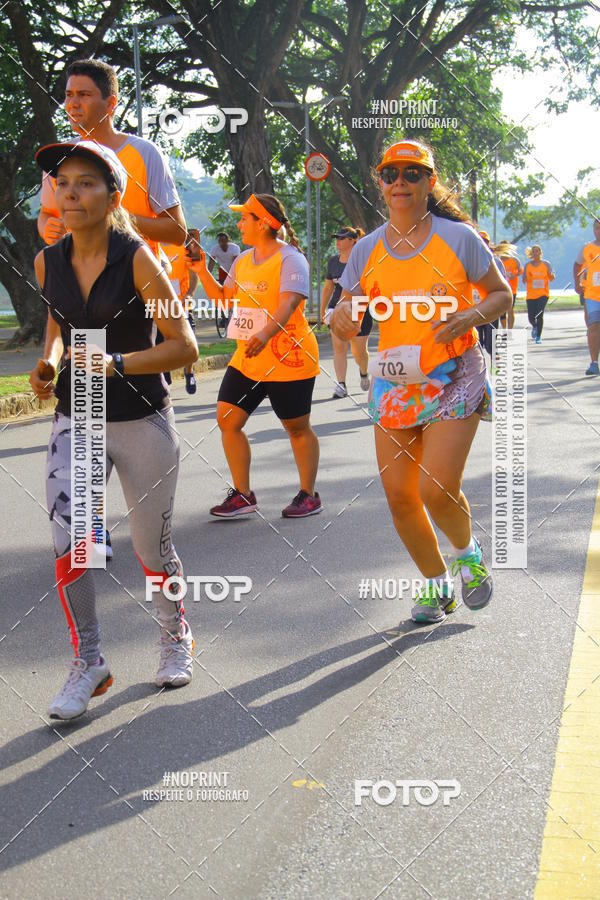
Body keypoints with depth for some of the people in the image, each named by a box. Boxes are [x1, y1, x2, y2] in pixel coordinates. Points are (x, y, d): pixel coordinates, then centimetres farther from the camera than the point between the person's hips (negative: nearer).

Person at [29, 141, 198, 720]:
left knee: (152, 547, 8)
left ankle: (175, 636, 36)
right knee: (68, 538, -13)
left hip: (142, 423, -3)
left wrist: (116, 363, -24)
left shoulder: (138, 261, -14)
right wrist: (49, 363, 1)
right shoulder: (47, 263, 0)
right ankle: (87, 662, 4)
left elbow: (185, 347, -12)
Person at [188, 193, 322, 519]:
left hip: (287, 359, -7)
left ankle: (308, 495, 18)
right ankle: (242, 495, 9)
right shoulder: (242, 261, 11)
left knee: (297, 427, 4)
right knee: (227, 419, 0)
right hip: (247, 357, 8)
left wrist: (265, 335, -44)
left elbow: (287, 305, -27)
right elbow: (224, 298, 21)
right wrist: (202, 271, 7)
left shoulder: (290, 258, -13)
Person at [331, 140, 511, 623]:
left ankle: (469, 551, 20)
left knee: (438, 489, -15)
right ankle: (437, 584, 25)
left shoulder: (457, 237, -6)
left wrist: (468, 319, -18)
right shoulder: (367, 249, 4)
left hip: (454, 378, -4)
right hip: (393, 381, 4)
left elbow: (502, 294, 2)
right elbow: (346, 322, 7)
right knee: (399, 496, 1)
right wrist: (343, 314, -18)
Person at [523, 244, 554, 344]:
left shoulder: (546, 264, 3)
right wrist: (526, 278, -16)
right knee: (531, 317, -1)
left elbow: (551, 279, 4)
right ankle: (534, 327, 35)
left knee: (540, 315, -16)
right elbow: (524, 281, 7)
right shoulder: (528, 265, 6)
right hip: (531, 294, 2)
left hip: (543, 294, -2)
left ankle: (538, 337, -8)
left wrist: (551, 275, -19)